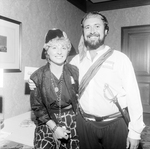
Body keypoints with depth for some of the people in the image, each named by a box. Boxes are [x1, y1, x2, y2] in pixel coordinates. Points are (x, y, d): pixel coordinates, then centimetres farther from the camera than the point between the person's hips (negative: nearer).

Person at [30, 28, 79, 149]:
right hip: (46, 124, 0)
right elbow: (37, 107, -5)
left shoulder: (75, 72, -6)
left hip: (72, 124, 1)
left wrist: (66, 126, -7)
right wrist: (54, 127, -14)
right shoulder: (37, 77, -7)